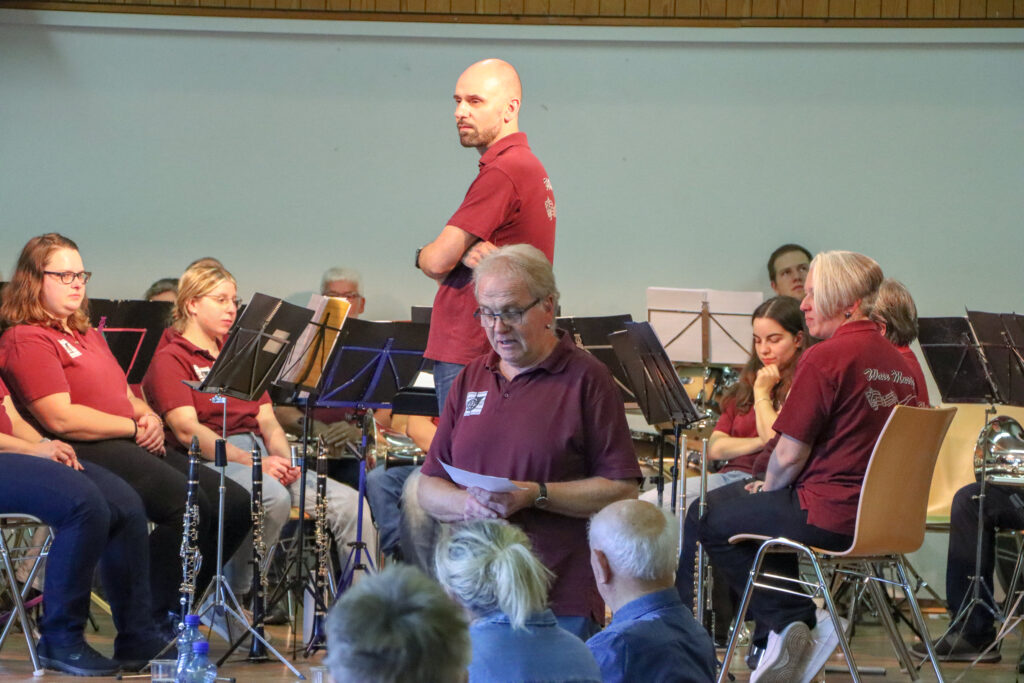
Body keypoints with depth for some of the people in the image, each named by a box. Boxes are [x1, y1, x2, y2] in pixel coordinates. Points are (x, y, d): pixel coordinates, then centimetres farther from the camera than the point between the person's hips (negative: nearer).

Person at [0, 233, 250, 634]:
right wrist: (134, 427, -10)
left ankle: (173, 607, 2)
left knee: (235, 503, -6)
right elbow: (60, 418, -15)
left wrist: (150, 419, 4)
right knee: (189, 505, -31)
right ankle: (157, 621, -18)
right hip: (84, 453, -10)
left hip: (132, 447, 10)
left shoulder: (89, 336, 27)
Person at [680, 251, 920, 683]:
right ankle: (794, 632, 23)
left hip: (830, 519, -9)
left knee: (702, 518, 7)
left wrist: (767, 488, 7)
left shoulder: (824, 359, -16)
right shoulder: (898, 363, 9)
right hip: (882, 519, 9)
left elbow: (790, 456, -15)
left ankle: (790, 623, 6)